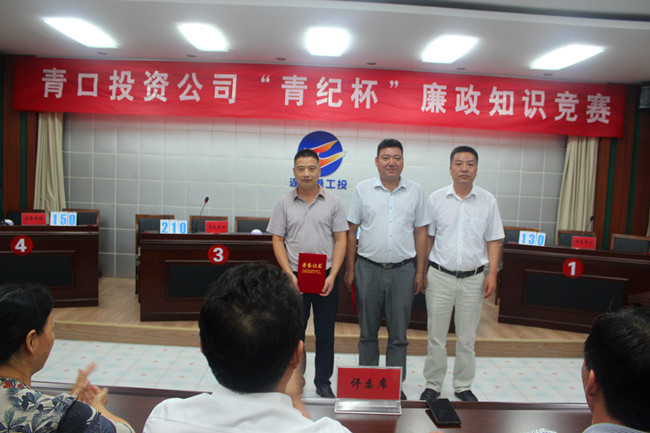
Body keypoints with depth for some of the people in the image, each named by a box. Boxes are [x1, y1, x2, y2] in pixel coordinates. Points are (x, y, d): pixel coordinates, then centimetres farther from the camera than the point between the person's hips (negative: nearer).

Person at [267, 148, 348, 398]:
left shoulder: (332, 203, 2)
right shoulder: (284, 203, 3)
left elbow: (340, 240, 1)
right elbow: (278, 241, 2)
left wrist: (332, 276, -9)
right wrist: (290, 275, -9)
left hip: (326, 277, 0)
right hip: (294, 277, 0)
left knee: (325, 333, 9)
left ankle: (323, 382, 25)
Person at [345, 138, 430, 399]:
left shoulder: (415, 191, 4)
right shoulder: (363, 189, 2)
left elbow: (420, 232, 7)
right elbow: (352, 231, 4)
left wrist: (421, 271, 3)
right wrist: (350, 268, 1)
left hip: (403, 270, 1)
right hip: (368, 269, 0)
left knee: (399, 333, 8)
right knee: (368, 331, 11)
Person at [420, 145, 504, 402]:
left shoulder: (487, 201, 3)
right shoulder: (436, 199, 2)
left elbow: (493, 240, 6)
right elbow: (427, 237, 6)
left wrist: (492, 273, -3)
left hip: (473, 278, 1)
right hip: (440, 275, 0)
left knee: (467, 337, 11)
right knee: (436, 336, 7)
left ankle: (463, 386, 27)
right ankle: (433, 385, 22)